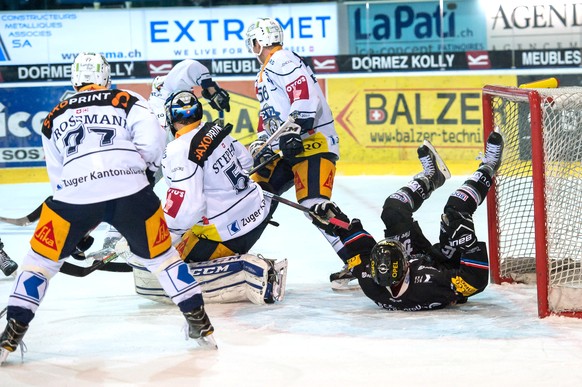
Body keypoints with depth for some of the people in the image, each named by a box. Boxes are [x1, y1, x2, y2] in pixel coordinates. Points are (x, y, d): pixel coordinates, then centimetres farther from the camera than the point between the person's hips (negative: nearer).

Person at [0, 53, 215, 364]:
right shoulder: (127, 102, 19)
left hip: (74, 195, 0)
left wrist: (80, 224, 37)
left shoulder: (55, 117, 26)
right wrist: (148, 167, 21)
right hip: (131, 191, 0)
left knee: (42, 257, 18)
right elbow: (151, 141, 1)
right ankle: (199, 323, 19)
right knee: (159, 254, 20)